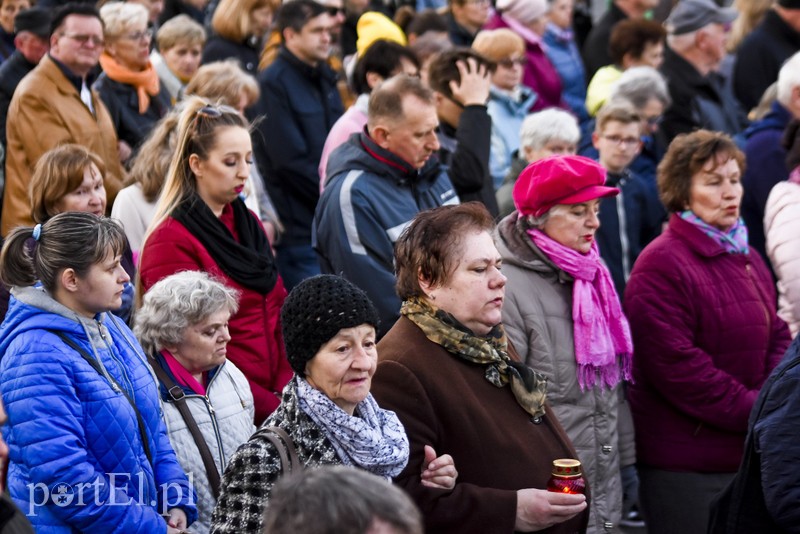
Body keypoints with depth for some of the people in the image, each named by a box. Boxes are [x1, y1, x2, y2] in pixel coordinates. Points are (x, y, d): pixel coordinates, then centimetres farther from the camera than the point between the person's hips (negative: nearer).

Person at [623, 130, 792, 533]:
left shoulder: (746, 258, 14)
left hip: (747, 452, 8)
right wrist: (756, 413, -16)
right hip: (684, 464, -8)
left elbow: (778, 337, 14)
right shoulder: (661, 265, -13)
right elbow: (676, 365, -19)